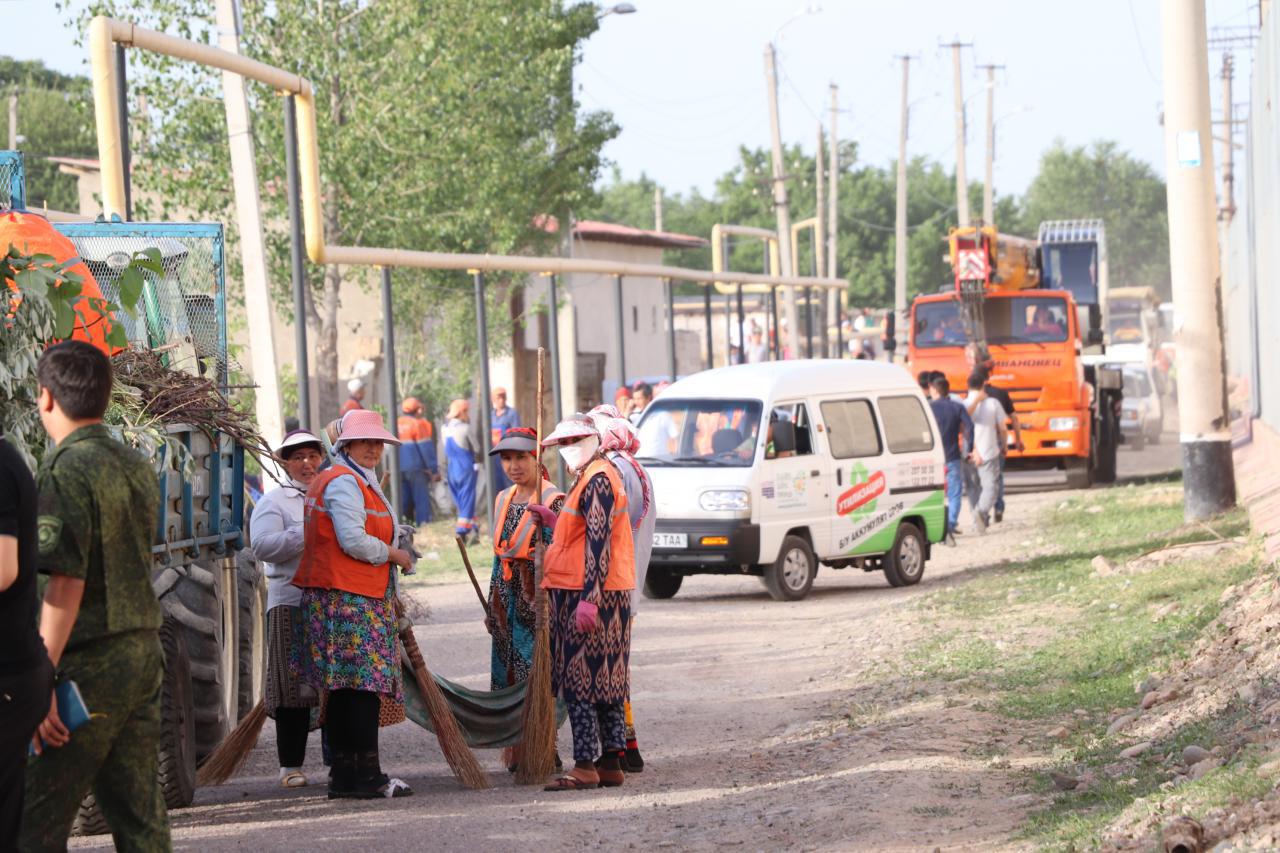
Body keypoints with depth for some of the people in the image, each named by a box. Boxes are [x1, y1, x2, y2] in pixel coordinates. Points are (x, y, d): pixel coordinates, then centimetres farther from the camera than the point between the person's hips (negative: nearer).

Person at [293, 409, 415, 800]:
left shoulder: (356, 481, 24)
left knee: (344, 690, 10)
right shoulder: (344, 482, -10)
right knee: (362, 684, -11)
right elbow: (354, 541, -19)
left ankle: (344, 776, 12)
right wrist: (395, 555, -5)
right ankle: (365, 775, -13)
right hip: (350, 599, -11)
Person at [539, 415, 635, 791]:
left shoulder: (597, 480, -13)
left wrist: (588, 598, -24)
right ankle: (610, 764, 12)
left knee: (581, 680, -9)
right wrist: (555, 522, 18)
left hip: (589, 594, -10)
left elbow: (598, 542, -20)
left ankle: (585, 766, -10)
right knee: (604, 678, 10)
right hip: (596, 594, 10)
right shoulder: (591, 476, 19)